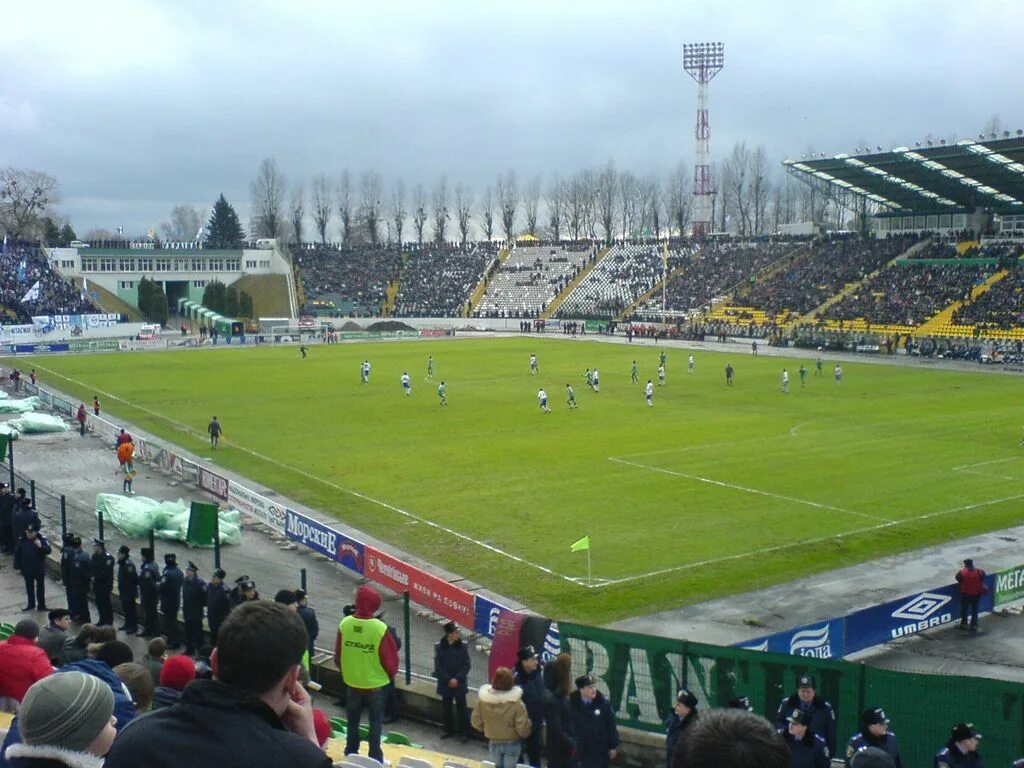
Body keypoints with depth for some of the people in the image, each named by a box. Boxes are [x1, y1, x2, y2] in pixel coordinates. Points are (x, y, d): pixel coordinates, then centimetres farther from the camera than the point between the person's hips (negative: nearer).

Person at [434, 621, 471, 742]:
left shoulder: (463, 645, -9)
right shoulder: (439, 646, -10)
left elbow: (466, 665, -6)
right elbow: (438, 666, -7)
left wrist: (457, 679, -14)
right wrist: (448, 680, -13)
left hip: (460, 682, -1)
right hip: (445, 682, 1)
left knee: (461, 707, 3)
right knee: (446, 707, 14)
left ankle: (463, 732, 12)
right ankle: (448, 729, 31)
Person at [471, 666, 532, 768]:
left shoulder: (483, 699, -17)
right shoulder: (516, 703, -27)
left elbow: (476, 722, -4)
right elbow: (523, 728, -22)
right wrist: (529, 727, 1)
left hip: (493, 743, 3)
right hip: (512, 743, -3)